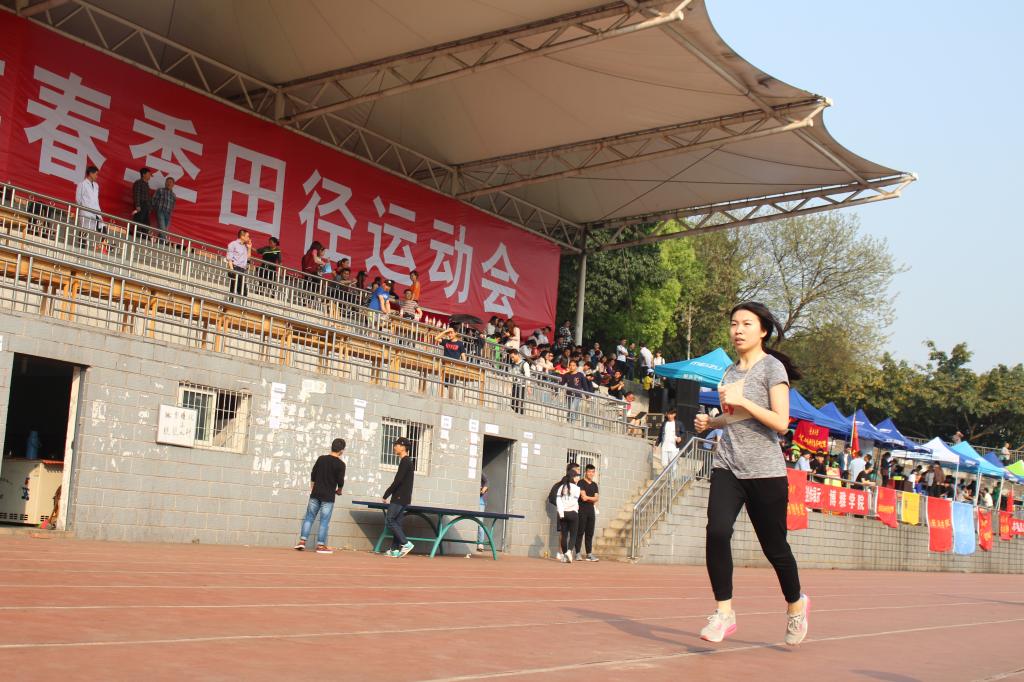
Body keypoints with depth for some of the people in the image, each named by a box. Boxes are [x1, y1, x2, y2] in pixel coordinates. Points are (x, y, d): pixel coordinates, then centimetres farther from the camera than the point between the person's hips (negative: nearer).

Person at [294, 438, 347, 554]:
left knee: (309, 517, 10)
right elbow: (340, 481, -8)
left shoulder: (321, 459, 4)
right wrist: (339, 490, 12)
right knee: (324, 521, 1)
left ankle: (302, 541, 5)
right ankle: (321, 545, 2)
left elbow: (313, 475, 8)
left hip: (315, 493, 4)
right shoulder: (340, 464, -8)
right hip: (328, 496, -4)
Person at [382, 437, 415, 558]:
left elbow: (397, 481, -18)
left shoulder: (405, 461, -12)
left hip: (400, 498, -10)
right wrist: (389, 494, 14)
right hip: (403, 498, 10)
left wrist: (386, 495, -12)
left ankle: (406, 543, -13)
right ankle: (395, 550, 5)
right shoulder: (407, 461, 18)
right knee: (396, 522, 7)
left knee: (389, 520, -10)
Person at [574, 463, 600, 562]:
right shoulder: (581, 483, -2)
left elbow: (596, 498, 8)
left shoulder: (594, 485, 17)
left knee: (590, 533, 5)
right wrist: (592, 498, -4)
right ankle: (578, 553, -2)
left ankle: (589, 554, 7)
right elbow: (583, 496, -13)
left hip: (591, 510, 6)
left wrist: (587, 498, -7)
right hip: (582, 510, -6)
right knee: (580, 532, -5)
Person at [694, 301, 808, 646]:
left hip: (764, 471, -5)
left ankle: (796, 604, 32)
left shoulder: (773, 368, -6)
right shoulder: (730, 371, 13)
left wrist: (742, 401, -20)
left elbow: (781, 423, -14)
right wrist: (710, 421, 8)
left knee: (774, 546, 5)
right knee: (717, 531, -17)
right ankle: (724, 611, -8)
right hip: (727, 466, 5)